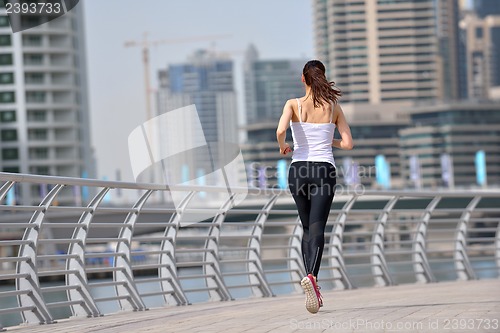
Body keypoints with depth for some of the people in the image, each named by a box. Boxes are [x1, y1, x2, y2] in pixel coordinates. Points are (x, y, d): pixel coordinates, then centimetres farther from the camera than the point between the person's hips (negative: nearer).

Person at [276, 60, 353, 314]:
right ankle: (311, 276, -35)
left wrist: (282, 147, 4)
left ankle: (312, 283, 9)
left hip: (299, 169, 1)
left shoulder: (294, 105, -1)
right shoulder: (334, 107, 4)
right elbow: (348, 143, 3)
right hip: (325, 170, -1)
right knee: (317, 228, -10)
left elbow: (280, 131, -18)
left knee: (307, 228, 16)